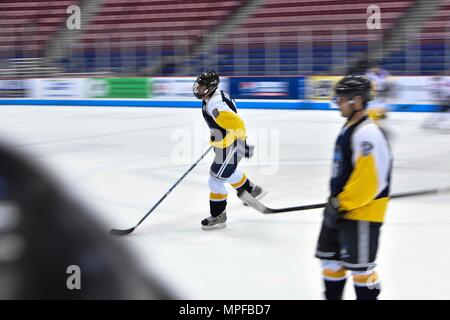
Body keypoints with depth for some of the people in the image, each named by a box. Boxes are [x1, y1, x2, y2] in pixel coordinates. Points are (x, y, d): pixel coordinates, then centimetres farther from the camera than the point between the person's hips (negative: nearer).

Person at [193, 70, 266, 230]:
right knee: (228, 172, 32)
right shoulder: (216, 95, 4)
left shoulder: (215, 104, -28)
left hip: (230, 147, -11)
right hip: (225, 143, 11)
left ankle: (218, 216, 11)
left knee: (216, 180, -2)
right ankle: (253, 190, 51)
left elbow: (236, 122, -34)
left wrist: (244, 144, -32)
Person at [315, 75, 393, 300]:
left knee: (359, 265, -4)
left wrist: (341, 204, -21)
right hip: (341, 207, 10)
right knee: (330, 258, 16)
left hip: (362, 212, -10)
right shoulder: (349, 128, 12)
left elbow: (369, 180, -25)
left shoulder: (368, 133, -20)